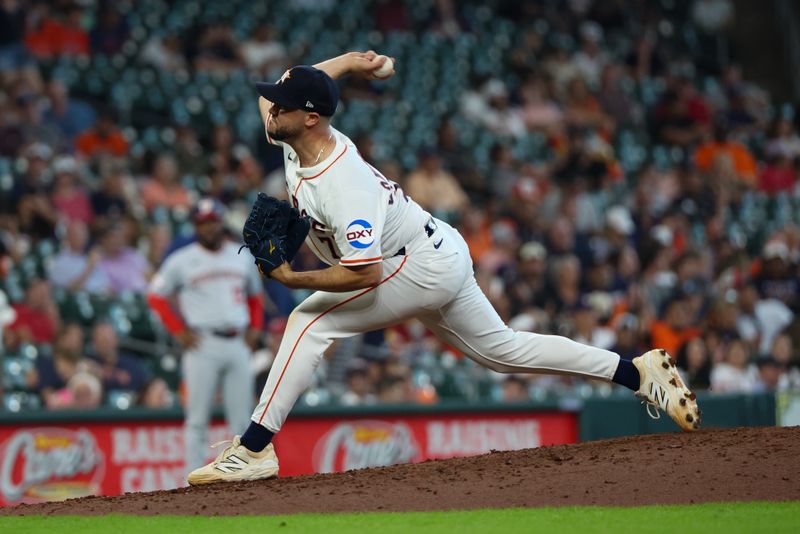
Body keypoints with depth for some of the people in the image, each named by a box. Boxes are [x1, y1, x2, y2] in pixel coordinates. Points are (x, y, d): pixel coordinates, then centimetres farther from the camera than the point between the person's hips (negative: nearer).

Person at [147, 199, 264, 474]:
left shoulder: (242, 257, 13)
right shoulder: (182, 260, 2)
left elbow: (255, 294, 26)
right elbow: (156, 296, 4)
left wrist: (255, 328, 12)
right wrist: (179, 332, -3)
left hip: (238, 345, 4)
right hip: (203, 345, -4)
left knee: (242, 419, 3)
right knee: (197, 420, -4)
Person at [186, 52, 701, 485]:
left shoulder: (344, 186, -32)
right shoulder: (300, 138, -7)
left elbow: (364, 274, -36)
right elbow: (301, 82, 16)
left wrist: (293, 279, -34)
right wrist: (349, 62, 12)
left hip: (424, 268, -11)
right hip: (441, 259, 11)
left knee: (310, 322, -18)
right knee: (502, 349, 19)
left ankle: (254, 449, -17)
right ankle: (638, 371, 21)